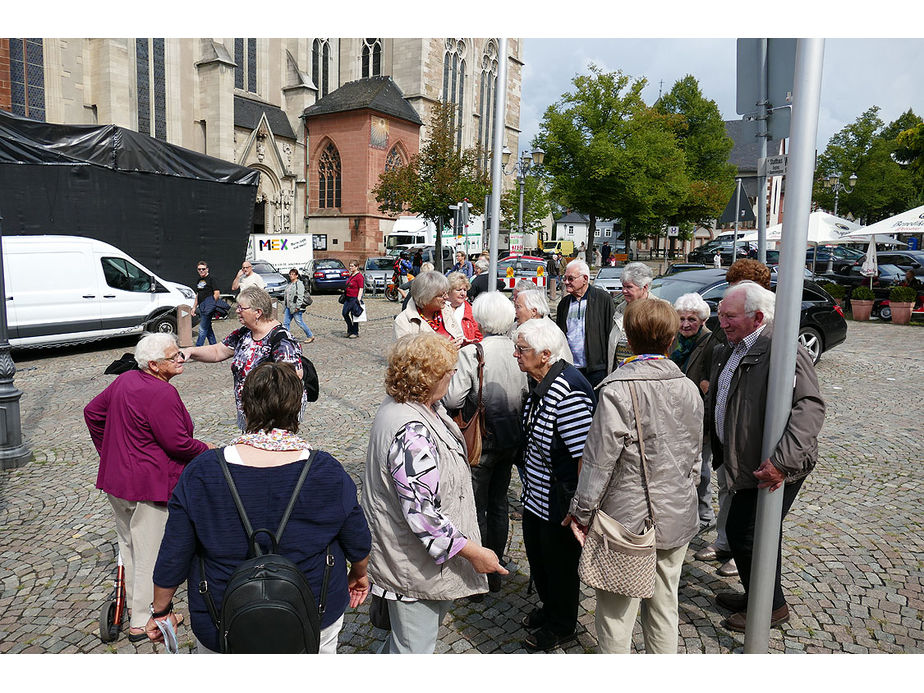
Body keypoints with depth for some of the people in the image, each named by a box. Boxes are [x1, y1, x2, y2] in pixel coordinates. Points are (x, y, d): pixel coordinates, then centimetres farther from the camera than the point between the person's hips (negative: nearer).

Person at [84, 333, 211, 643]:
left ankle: (131, 602, 41)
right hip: (147, 485, -9)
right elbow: (177, 443, -23)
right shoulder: (162, 393, -23)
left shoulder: (125, 380, 5)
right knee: (149, 550, 4)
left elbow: (92, 412, 15)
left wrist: (108, 450, 24)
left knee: (128, 542, 23)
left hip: (115, 477, 9)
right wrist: (204, 449, -4)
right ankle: (141, 621, 15)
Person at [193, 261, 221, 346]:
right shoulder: (199, 280, 19)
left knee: (202, 329, -9)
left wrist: (210, 304, -9)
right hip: (201, 307, 9)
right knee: (208, 328, 12)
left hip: (208, 307, -9)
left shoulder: (211, 278, -5)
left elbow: (217, 294, -11)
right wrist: (194, 307, 20)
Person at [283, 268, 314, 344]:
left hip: (296, 307, -9)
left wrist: (297, 307, -22)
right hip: (288, 307, 9)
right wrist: (285, 302, 22)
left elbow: (300, 296, -18)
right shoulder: (290, 284, 16)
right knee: (285, 323, 5)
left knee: (300, 322, -4)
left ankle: (310, 336, 9)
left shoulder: (299, 284, -11)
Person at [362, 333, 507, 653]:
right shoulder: (411, 432, -35)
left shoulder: (400, 405, -2)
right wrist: (473, 551, -24)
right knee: (415, 646, 13)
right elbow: (421, 513, -32)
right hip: (416, 565, -10)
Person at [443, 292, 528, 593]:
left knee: (476, 509, 10)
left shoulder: (470, 353, -20)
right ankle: (495, 570, 33)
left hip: (481, 442, -5)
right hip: (511, 441, 5)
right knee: (498, 505, 19)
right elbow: (529, 396, -1)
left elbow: (453, 399, -24)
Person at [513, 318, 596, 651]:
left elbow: (585, 454, -28)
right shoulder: (540, 382, -1)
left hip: (559, 499, -9)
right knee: (537, 555, 25)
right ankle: (549, 608, 50)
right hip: (535, 494, 9)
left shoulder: (568, 392, -30)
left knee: (560, 562, 14)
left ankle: (562, 626, 39)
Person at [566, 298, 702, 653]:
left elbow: (599, 460, -16)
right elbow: (695, 456, 10)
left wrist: (581, 512, -4)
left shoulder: (617, 390, -19)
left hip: (627, 518, -6)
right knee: (664, 606, 20)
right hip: (677, 518, 6)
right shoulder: (689, 388, 0)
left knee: (616, 610, 9)